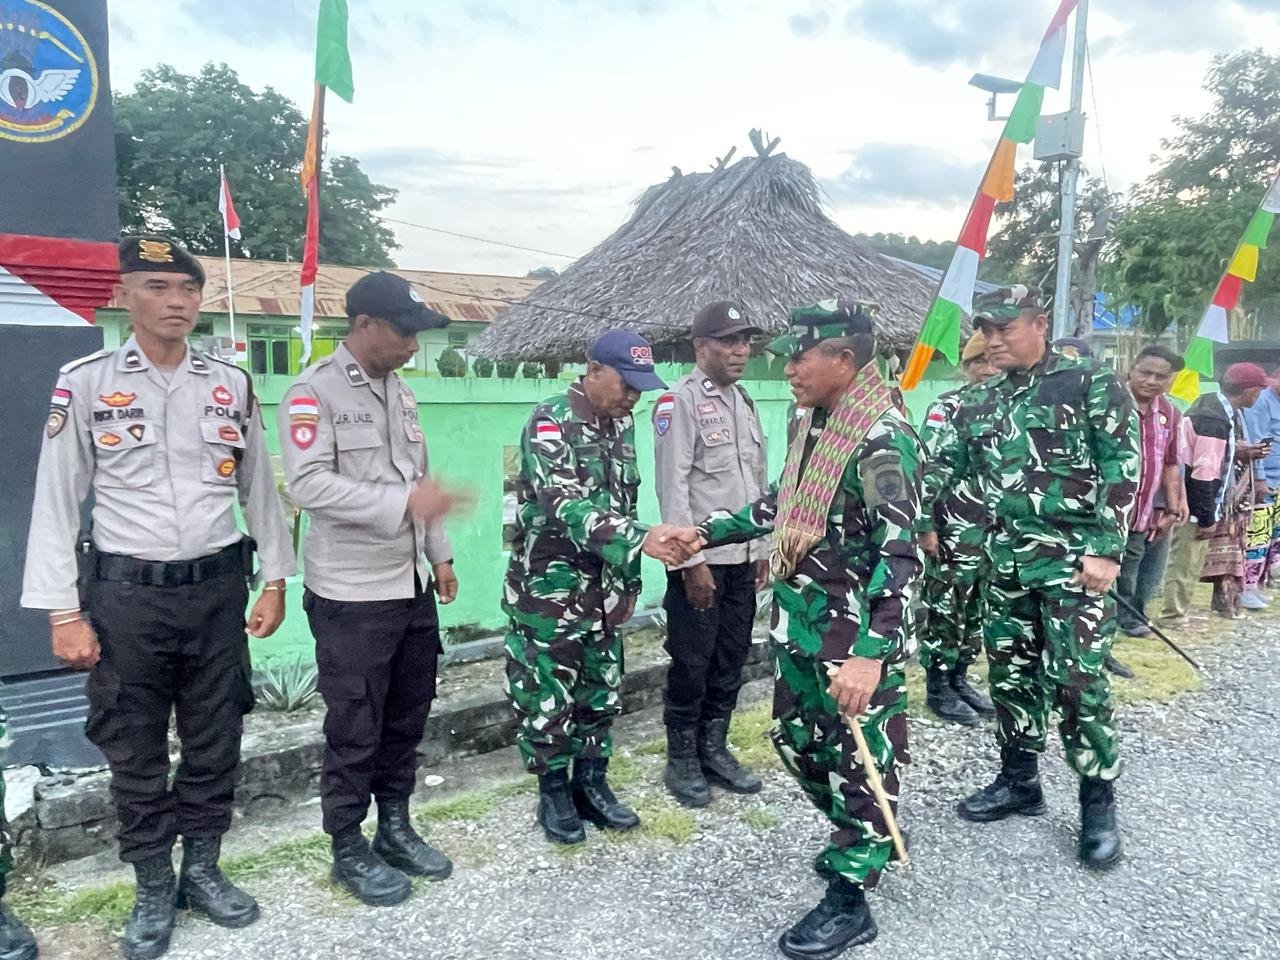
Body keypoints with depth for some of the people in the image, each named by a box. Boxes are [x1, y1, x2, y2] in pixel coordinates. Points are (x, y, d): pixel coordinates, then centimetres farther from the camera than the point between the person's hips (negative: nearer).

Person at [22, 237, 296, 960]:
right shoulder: (85, 384, -3)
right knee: (135, 753, 11)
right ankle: (154, 890, 29)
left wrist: (275, 582, 6)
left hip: (217, 591, 2)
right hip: (125, 596, -2)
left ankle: (202, 869, 32)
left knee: (216, 743, 12)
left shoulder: (232, 384, 4)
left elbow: (260, 489, 9)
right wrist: (64, 613, -6)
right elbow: (57, 504, -2)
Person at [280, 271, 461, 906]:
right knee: (354, 728, 5)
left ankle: (395, 827, 33)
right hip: (351, 595, -7)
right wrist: (402, 501, -29)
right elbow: (308, 484, -23)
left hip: (412, 586, 7)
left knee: (407, 717, 16)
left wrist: (439, 555, 14)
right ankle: (348, 848, 23)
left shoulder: (399, 391, 11)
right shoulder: (313, 393, -11)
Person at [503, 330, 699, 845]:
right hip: (548, 585, -7)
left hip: (602, 585, 7)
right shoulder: (550, 421, -18)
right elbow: (568, 506, -30)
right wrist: (642, 539, -42)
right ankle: (554, 794, 24)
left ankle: (591, 785, 32)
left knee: (600, 691, 15)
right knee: (549, 695, 5)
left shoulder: (622, 424, 6)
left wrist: (628, 580, 15)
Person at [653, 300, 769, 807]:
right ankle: (681, 761, 18)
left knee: (731, 660, 14)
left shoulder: (743, 401, 14)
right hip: (700, 560, -7)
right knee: (691, 665, 3)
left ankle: (713, 749, 29)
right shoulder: (679, 402, -11)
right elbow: (672, 487, -16)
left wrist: (762, 547, 15)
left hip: (741, 559, 7)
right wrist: (692, 561, -18)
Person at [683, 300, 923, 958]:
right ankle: (860, 840, 45)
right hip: (799, 621, 9)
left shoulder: (883, 440, -21)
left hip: (855, 636, -9)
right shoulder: (810, 424, 7)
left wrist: (870, 655, -34)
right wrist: (702, 532, 14)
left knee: (859, 760, 6)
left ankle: (849, 902, 23)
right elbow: (779, 507, 19)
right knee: (797, 740, 21)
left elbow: (902, 555, -27)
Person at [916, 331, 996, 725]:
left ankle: (959, 678, 28)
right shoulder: (946, 409, -8)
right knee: (943, 611, 2)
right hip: (952, 532, -6)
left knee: (975, 613, 14)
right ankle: (938, 688, 13)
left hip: (996, 533, 6)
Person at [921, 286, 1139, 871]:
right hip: (1004, 561, 6)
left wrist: (1106, 549, -14)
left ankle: (1098, 804, 15)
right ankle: (1019, 782, 28)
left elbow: (1122, 465, -9)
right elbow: (942, 467, 12)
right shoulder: (979, 404, 10)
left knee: (1077, 681, -2)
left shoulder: (1090, 384, -5)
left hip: (1072, 559, -5)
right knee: (1010, 673, 12)